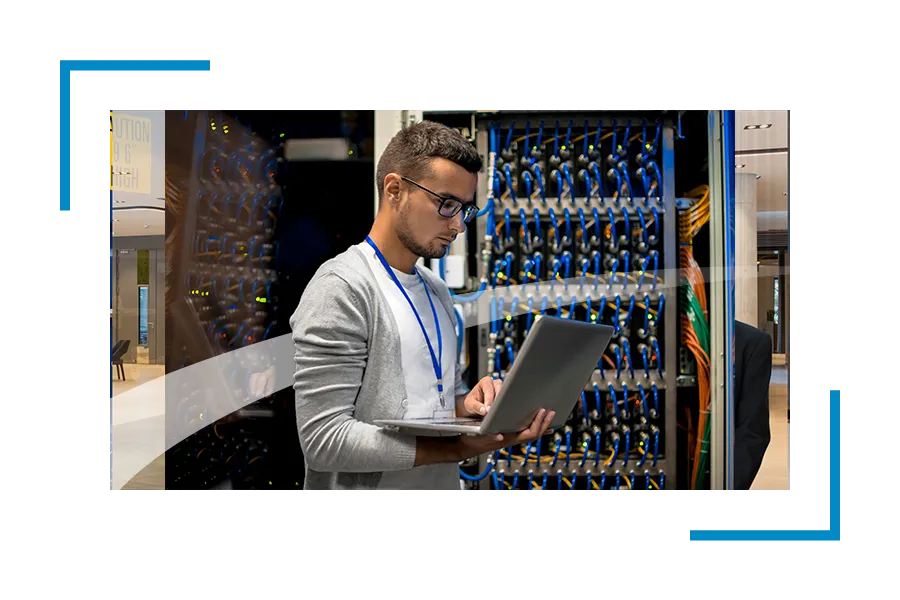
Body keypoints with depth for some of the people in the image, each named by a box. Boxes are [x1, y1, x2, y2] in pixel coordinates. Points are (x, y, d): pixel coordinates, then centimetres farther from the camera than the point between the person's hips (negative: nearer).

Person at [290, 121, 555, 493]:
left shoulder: (438, 291, 6)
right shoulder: (340, 288, -20)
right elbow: (324, 439, -25)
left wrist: (467, 405, -8)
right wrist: (460, 448, -29)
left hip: (441, 486, 8)